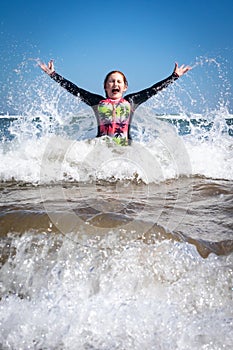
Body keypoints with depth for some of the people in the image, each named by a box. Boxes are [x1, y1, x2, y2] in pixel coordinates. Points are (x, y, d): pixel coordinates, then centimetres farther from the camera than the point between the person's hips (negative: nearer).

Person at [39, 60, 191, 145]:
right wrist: (53, 74, 12)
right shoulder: (98, 102, 15)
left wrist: (175, 76, 17)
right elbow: (73, 89, 14)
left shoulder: (130, 102, 17)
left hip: (125, 148, 1)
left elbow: (154, 90, 17)